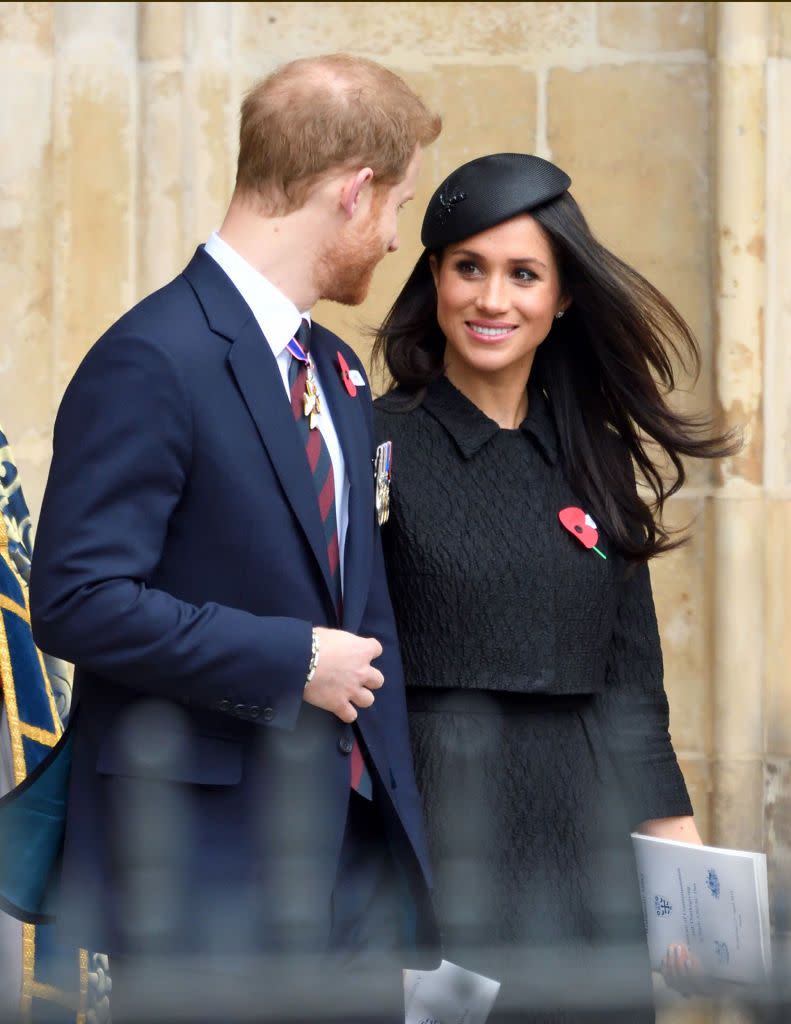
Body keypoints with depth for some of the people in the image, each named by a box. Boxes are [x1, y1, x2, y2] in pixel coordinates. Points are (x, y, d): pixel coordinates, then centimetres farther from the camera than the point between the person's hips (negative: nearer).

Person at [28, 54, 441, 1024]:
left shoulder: (337, 372, 15)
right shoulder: (151, 361, -13)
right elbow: (78, 600, -21)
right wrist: (290, 661, -17)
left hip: (356, 860, 8)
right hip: (211, 861, -8)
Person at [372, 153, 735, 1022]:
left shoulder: (596, 461, 10)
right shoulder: (381, 445, -4)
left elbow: (631, 685, 13)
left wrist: (682, 859, 6)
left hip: (582, 838, 4)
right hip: (432, 829, -4)